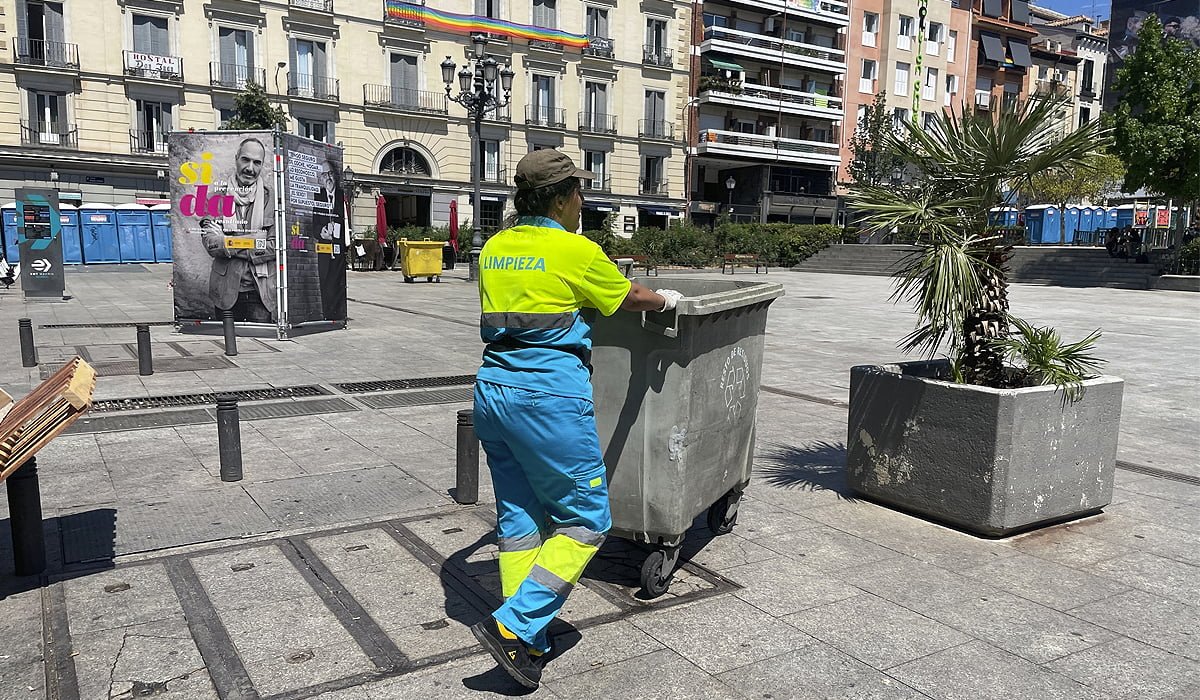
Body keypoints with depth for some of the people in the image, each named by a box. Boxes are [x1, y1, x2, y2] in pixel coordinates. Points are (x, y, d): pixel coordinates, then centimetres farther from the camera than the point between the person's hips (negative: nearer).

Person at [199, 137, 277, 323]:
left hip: (261, 292, 0)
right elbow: (211, 243, -7)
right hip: (225, 290, 1)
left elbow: (277, 246, -5)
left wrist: (228, 245, -10)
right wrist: (257, 243, -16)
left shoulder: (271, 198, 5)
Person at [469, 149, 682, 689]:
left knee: (517, 516, 14)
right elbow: (630, 299, 6)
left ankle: (526, 641, 21)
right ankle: (512, 626, -1)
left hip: (493, 389, 8)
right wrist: (665, 299, 27)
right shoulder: (575, 251, -8)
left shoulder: (494, 248, 11)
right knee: (585, 518, 5)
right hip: (549, 397, -7)